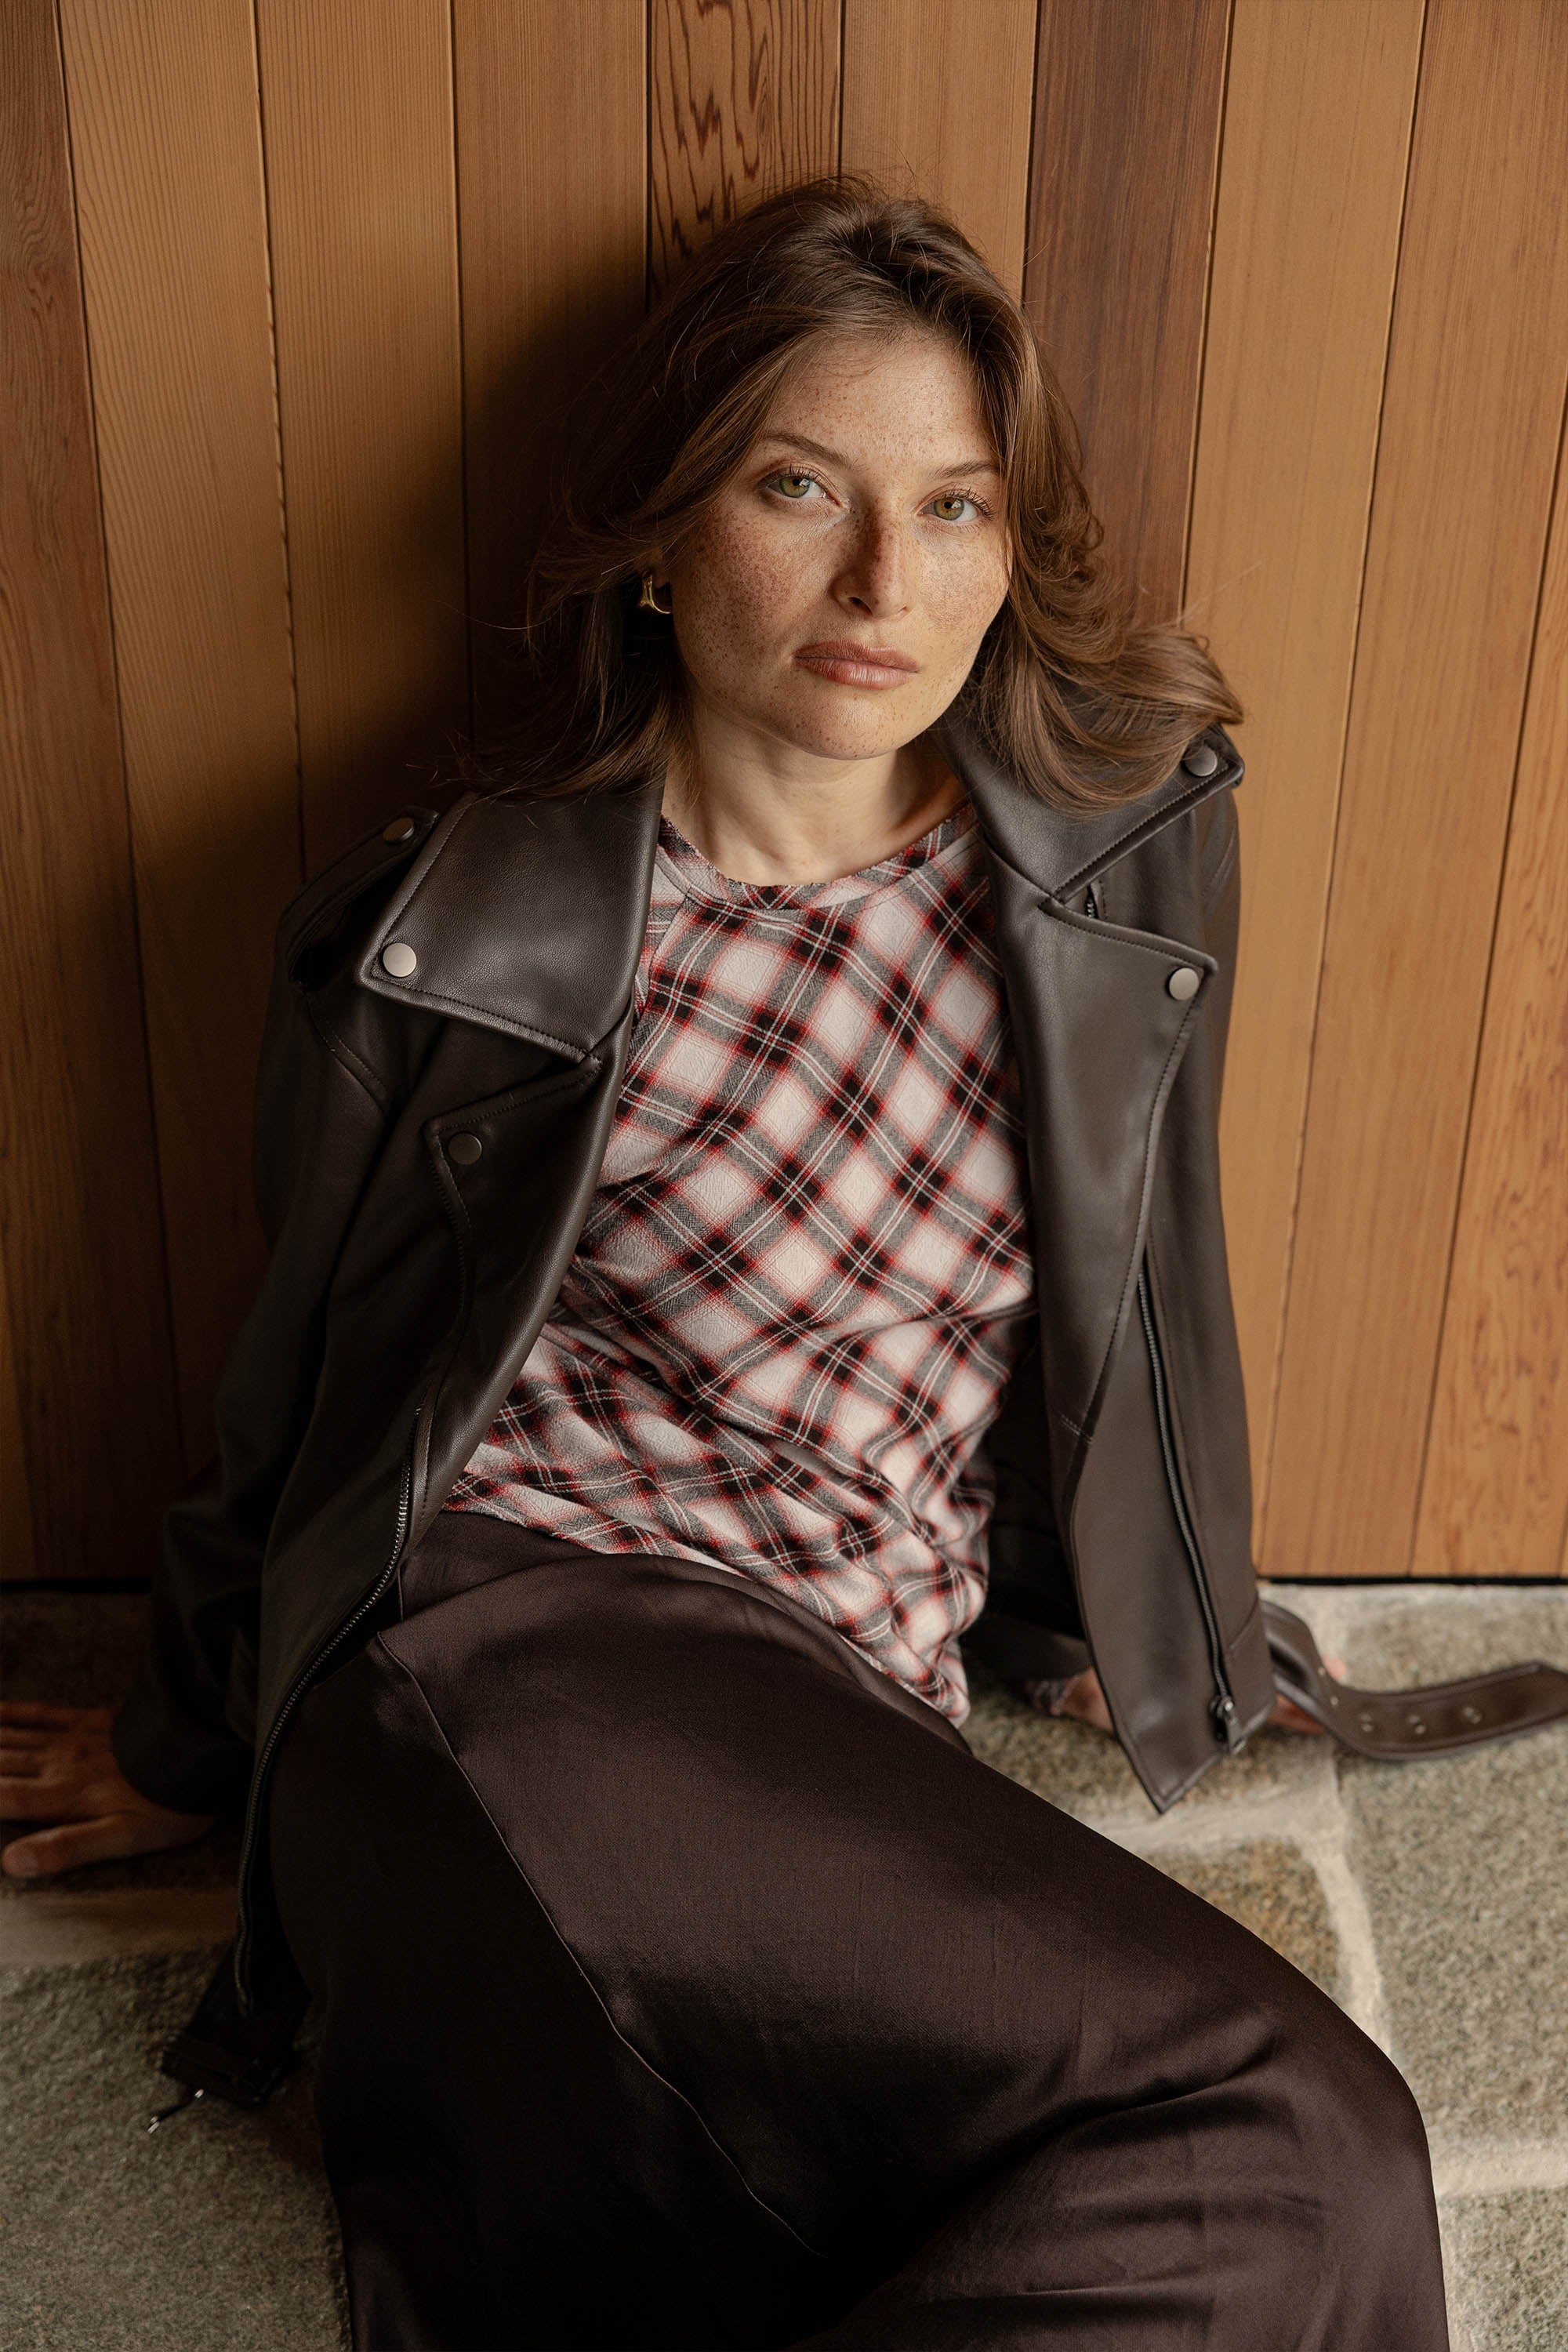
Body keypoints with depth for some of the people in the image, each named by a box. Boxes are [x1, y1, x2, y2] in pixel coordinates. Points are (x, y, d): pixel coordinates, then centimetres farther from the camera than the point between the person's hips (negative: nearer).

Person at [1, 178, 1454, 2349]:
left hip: (847, 1735, 5)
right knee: (1298, 2147, -23)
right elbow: (313, 1375, 11)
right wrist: (190, 1744, 23)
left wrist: (1120, 1617, 30)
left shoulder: (1133, 850, 6)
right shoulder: (454, 932, -1)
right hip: (508, 1659, -4)